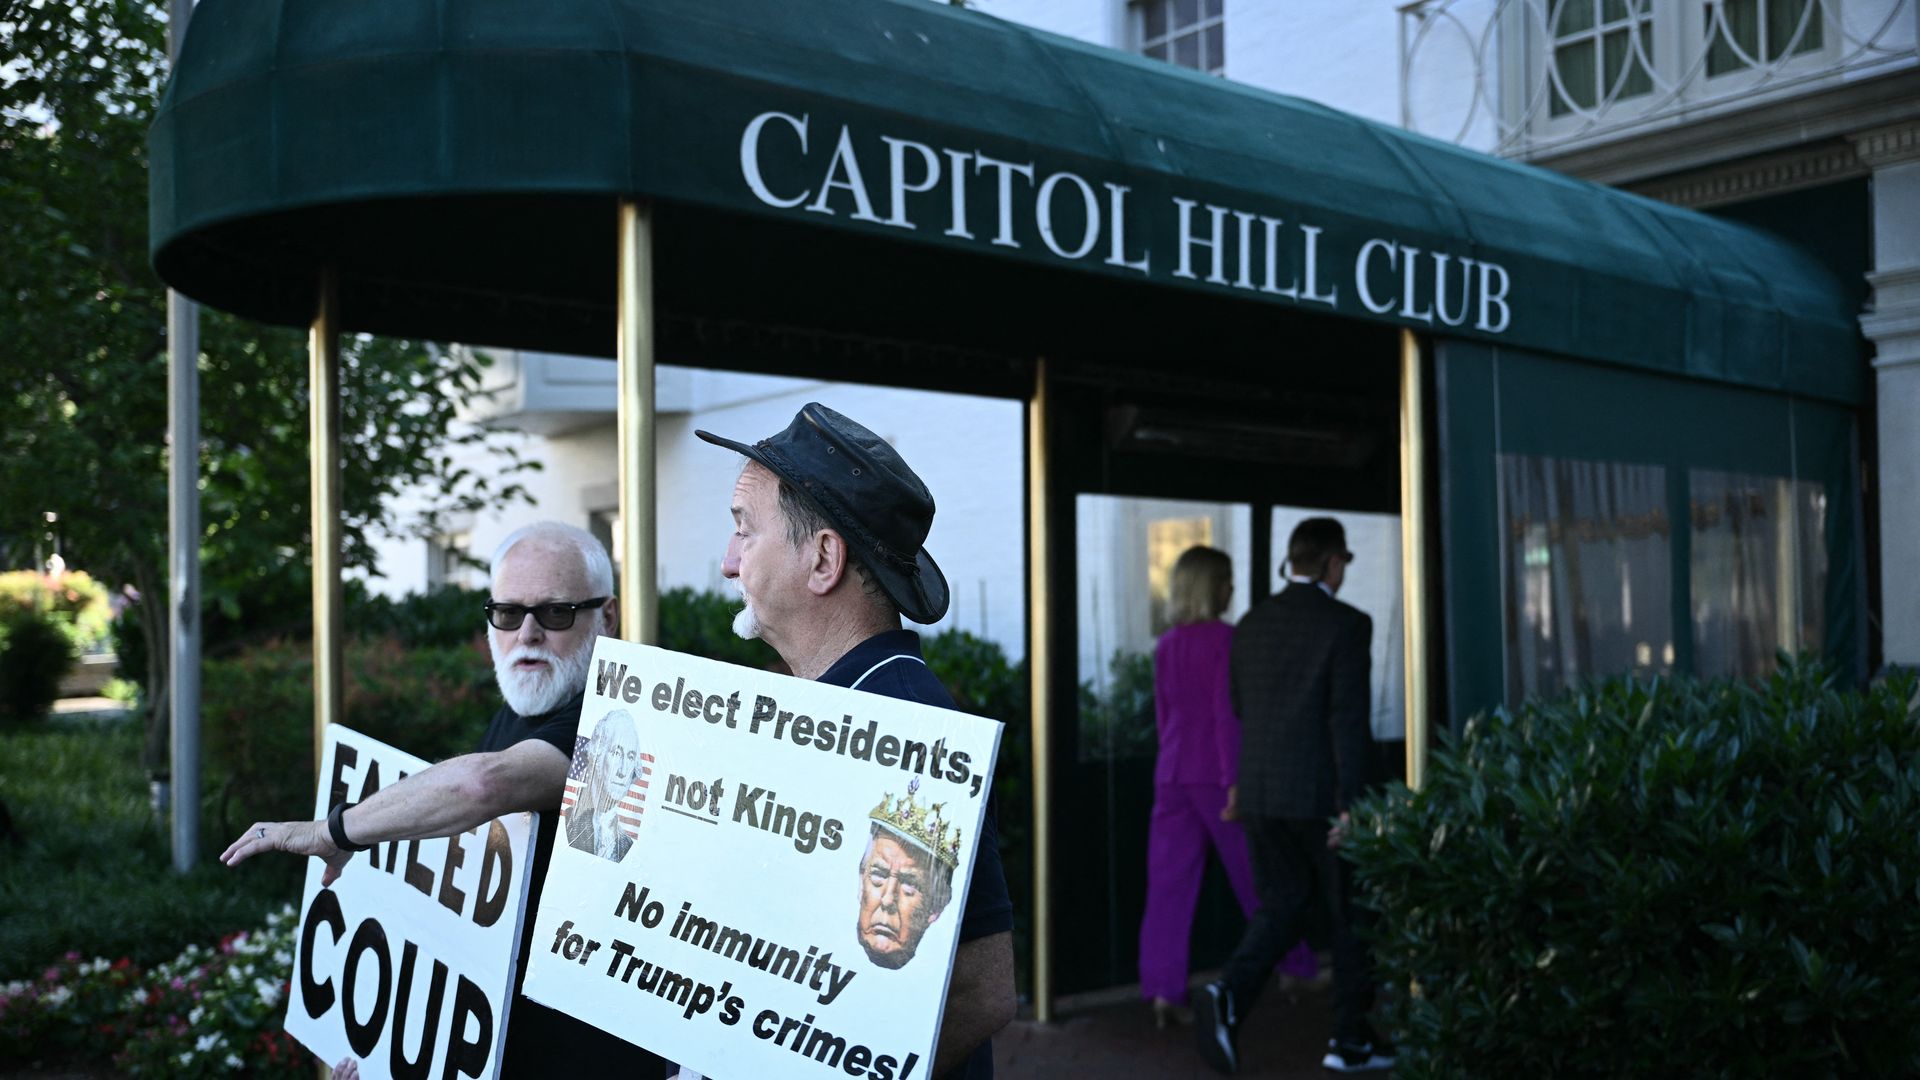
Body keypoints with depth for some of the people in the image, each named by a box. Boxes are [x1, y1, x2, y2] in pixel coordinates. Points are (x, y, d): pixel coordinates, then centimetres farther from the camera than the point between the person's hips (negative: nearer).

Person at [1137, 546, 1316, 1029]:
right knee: (1258, 876, 8)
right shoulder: (1224, 639, -9)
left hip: (1171, 774, 6)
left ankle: (1164, 990, -2)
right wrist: (1235, 781, -13)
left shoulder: (1165, 646, 11)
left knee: (1169, 883, 2)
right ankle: (1296, 968, 23)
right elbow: (1226, 713, -14)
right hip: (1214, 773, -5)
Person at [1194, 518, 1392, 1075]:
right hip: (1320, 793, -5)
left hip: (1260, 791, 5)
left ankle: (1229, 996, -11)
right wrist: (1350, 804, -16)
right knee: (1352, 913, 10)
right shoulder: (1347, 624, -10)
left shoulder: (1251, 624, 8)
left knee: (1280, 908, 13)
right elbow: (1348, 718, -16)